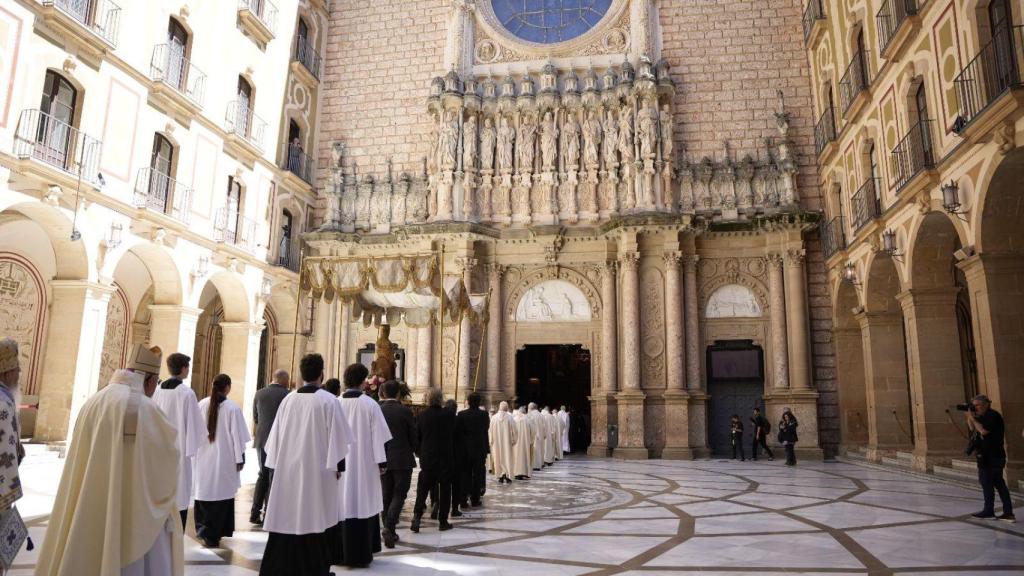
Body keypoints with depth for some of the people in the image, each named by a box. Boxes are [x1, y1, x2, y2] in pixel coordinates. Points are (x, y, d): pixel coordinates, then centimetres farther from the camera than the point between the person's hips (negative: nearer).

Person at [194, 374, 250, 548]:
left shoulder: (201, 404, -1)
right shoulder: (233, 408, -11)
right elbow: (237, 435, -9)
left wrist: (195, 451, 17)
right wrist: (240, 458, -1)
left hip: (204, 457, 4)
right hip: (224, 459, -4)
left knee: (205, 492, 15)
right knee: (221, 495, 3)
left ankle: (202, 529, 22)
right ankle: (212, 534, 3)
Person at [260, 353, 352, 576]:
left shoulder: (288, 400, 1)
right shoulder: (328, 401, -10)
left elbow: (277, 436, 7)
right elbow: (337, 437, -8)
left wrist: (280, 464, 16)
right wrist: (338, 465, 2)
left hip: (288, 468, 4)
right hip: (317, 469, -4)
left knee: (288, 516, 10)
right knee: (313, 517, 4)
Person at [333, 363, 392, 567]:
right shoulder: (370, 404, -9)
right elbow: (378, 435, -8)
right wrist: (381, 462, -1)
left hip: (339, 464, 3)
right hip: (364, 464, -3)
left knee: (341, 505, 11)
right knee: (362, 504, 4)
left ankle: (338, 552, 17)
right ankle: (359, 554, 8)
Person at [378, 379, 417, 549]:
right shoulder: (405, 411, -9)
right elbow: (413, 437, -3)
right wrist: (413, 451, 17)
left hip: (383, 460, 3)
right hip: (402, 460, -3)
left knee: (387, 495, 13)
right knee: (399, 494, 2)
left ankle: (389, 532, 17)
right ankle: (389, 527, -16)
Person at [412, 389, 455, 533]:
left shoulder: (422, 415, -5)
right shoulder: (449, 415, -8)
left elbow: (417, 436, 2)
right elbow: (453, 435, 3)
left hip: (427, 457, 1)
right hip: (446, 457, -1)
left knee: (423, 488, 11)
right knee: (445, 488, 8)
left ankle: (417, 516, -4)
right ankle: (443, 521, 11)